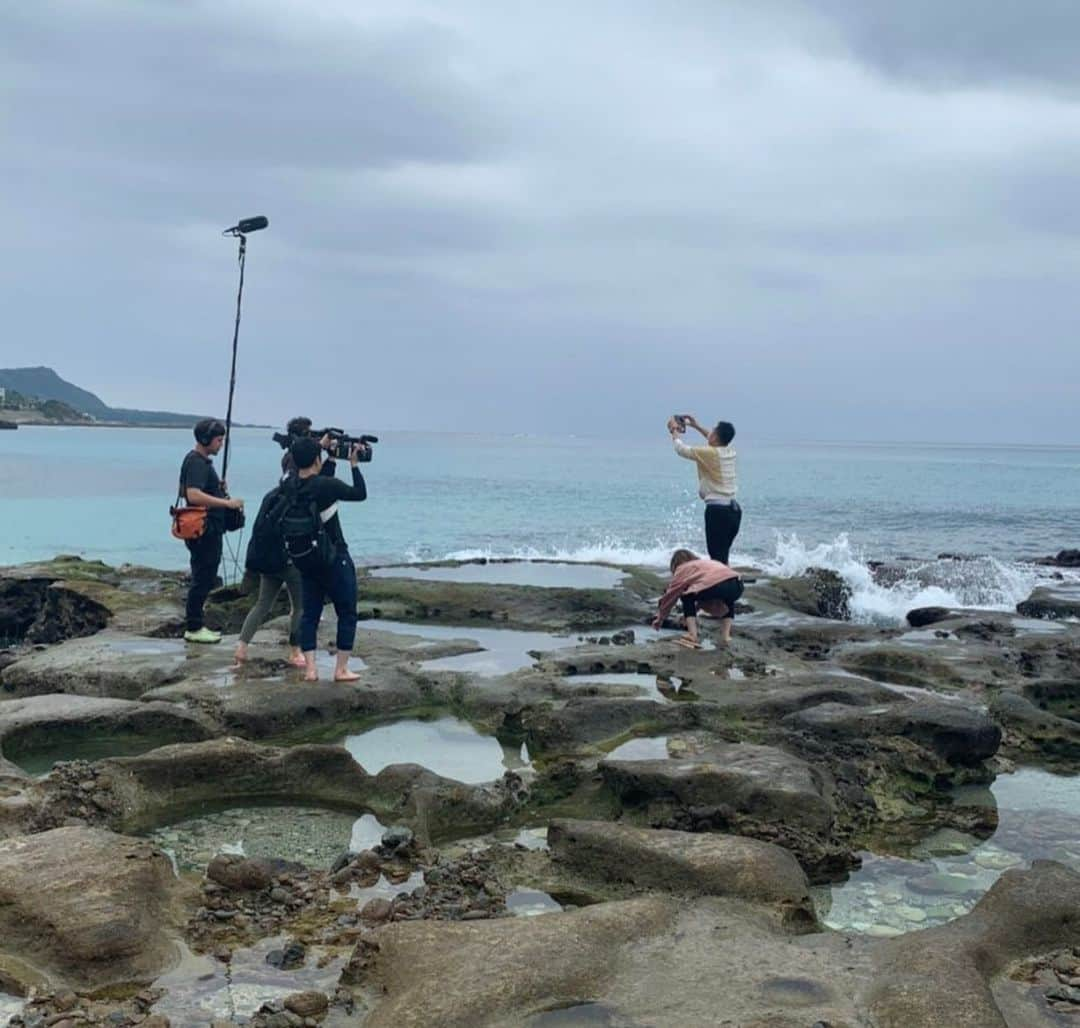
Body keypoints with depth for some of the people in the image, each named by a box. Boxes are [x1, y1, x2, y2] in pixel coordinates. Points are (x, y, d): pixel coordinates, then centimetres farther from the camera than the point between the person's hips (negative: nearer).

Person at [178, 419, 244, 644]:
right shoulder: (197, 462, -16)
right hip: (203, 531, -11)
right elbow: (194, 495, -28)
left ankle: (195, 625, 21)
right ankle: (193, 628, 2)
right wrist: (227, 502, -27)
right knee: (203, 579, -5)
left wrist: (218, 488, 15)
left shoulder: (202, 461, 17)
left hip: (209, 530, 11)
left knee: (204, 579, 14)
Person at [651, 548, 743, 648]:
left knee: (687, 597, 20)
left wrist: (660, 618, 39)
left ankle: (693, 636, 8)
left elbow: (670, 595, 28)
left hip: (715, 586, -6)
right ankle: (725, 636, 21)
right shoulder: (706, 563, 41)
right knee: (728, 603, 39)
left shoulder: (682, 569, 23)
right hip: (737, 585, 6)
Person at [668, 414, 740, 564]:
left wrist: (674, 431, 14)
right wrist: (697, 426, 34)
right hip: (734, 509, 8)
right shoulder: (730, 451, 9)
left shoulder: (709, 453, -12)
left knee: (717, 556, -8)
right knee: (723, 555, 15)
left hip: (717, 510, -8)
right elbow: (717, 442, 31)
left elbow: (681, 449, -4)